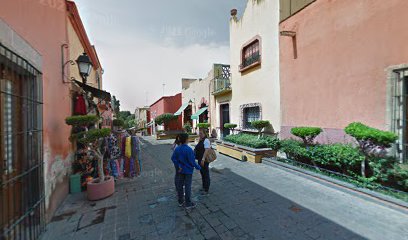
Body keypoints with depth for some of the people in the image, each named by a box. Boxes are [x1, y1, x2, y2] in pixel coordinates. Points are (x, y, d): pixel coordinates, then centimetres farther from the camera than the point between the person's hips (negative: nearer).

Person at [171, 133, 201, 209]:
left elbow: (173, 158, -2)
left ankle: (180, 201, 32)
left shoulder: (177, 149, -4)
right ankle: (188, 204, 16)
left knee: (180, 185, 16)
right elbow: (192, 161, -20)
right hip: (188, 171, -6)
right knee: (187, 187, 4)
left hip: (181, 170, 6)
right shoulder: (189, 149, -23)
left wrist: (178, 166, 4)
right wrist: (198, 167, -6)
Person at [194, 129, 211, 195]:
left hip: (204, 160, -10)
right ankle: (204, 187, 36)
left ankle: (206, 190, 15)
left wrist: (203, 159, -29)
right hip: (200, 160, 10)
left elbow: (206, 150, -25)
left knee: (206, 174, 2)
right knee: (202, 174, 20)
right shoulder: (201, 140, 12)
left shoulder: (206, 140, -17)